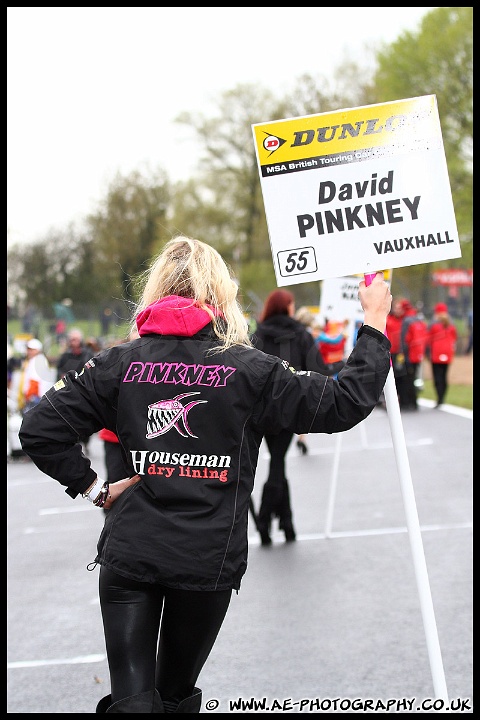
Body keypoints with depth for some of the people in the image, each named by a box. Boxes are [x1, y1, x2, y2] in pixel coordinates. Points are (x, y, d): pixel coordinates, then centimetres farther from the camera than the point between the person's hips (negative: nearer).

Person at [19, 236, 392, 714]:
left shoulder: (120, 362, 0)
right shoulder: (249, 369, -5)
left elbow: (39, 430, -3)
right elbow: (346, 403, -2)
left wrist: (96, 491, 3)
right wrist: (375, 323, 8)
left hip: (128, 553, 0)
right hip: (209, 561, 0)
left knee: (131, 698, 1)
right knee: (176, 694, 19)